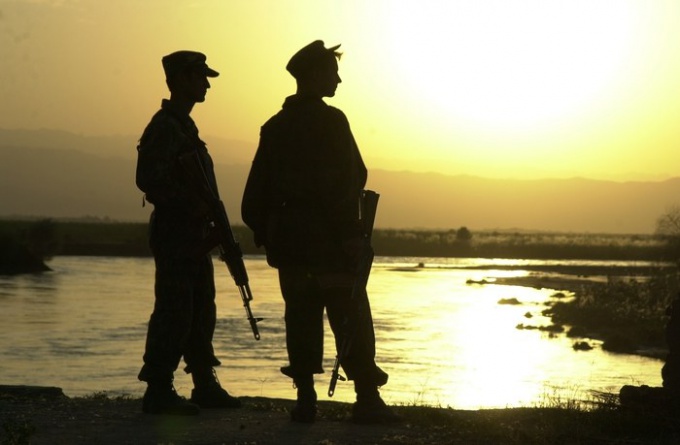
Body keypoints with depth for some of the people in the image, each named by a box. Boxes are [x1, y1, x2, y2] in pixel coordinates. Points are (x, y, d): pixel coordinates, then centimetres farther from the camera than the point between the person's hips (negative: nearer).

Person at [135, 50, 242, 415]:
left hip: (193, 237, 10)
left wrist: (210, 224, 15)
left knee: (200, 313, 14)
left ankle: (205, 385, 21)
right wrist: (193, 207, -22)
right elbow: (150, 180, -23)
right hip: (174, 234, -10)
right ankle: (158, 391, -5)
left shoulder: (184, 125, 18)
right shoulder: (165, 126, -12)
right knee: (174, 313, -9)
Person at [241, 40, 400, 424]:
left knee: (301, 317, 8)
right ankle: (367, 399, -5)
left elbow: (257, 188, 11)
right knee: (351, 319, -3)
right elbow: (351, 179, -14)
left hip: (287, 237, 6)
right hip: (329, 237, -6)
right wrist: (351, 231, -9)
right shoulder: (330, 120, -8)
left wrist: (264, 232, 17)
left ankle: (306, 399, 5)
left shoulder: (275, 127, 11)